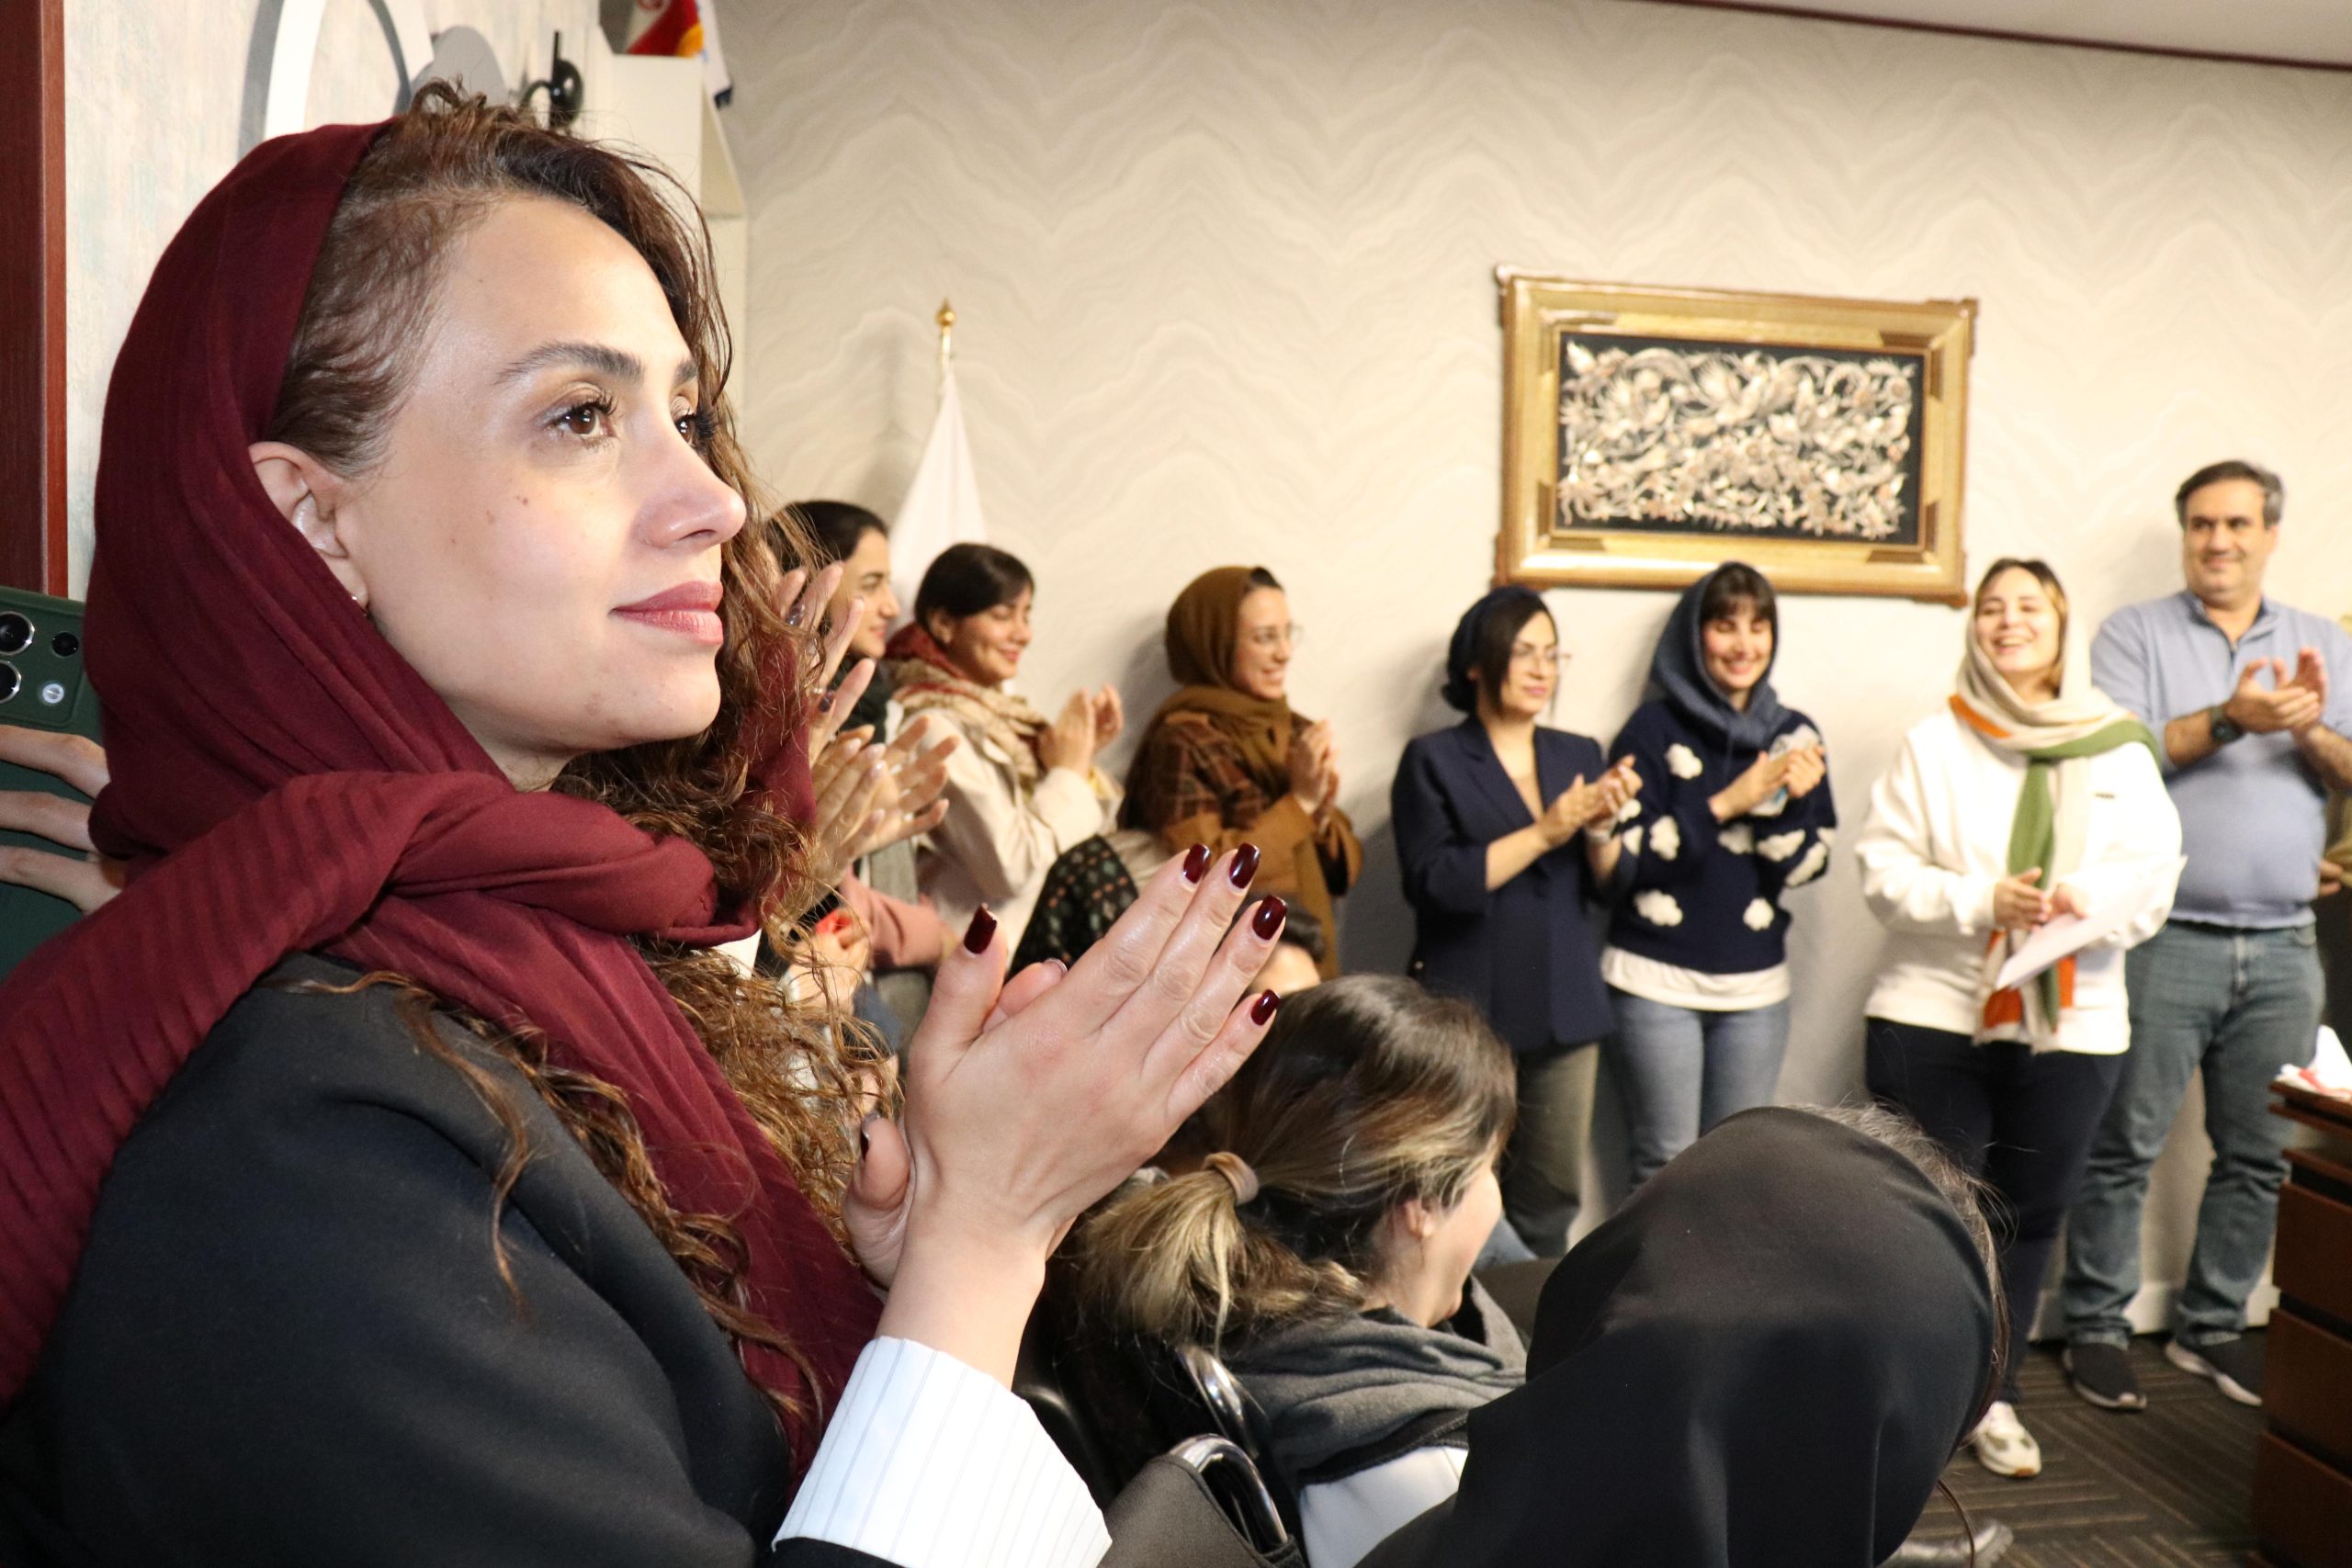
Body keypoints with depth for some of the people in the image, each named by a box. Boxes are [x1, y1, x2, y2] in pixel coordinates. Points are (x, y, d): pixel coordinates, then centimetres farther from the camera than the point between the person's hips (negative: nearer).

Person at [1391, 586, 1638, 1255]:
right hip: (1468, 1011, -4)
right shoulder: (1433, 759, -3)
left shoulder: (1580, 755, 12)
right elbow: (1433, 883, -14)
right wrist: (1543, 833, -17)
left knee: (1552, 1196, 9)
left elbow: (1610, 886, 9)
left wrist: (1602, 828, -10)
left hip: (1565, 1008, 5)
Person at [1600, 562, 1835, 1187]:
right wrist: (1729, 802, -17)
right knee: (1666, 1165, 1)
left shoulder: (1794, 735, 7)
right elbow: (1625, 858, -11)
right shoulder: (1654, 728, -3)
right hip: (1656, 980, -3)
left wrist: (1788, 802, -16)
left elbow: (1806, 866, 3)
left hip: (1755, 984, 4)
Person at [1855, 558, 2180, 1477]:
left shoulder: (2121, 752, 7)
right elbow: (1884, 867, -5)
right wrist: (1981, 902, -20)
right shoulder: (1933, 744, 2)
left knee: (2030, 1217, 11)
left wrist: (2084, 901, -22)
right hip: (1934, 1019, -2)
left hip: (2071, 1025, 2)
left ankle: (1991, 1397, 28)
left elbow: (2153, 875, -1)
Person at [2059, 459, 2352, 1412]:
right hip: (2164, 936, -4)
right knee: (2123, 1146, 0)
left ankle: (2212, 1327, 24)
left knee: (2260, 1155, 10)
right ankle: (2095, 1328, 11)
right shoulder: (2135, 635, 3)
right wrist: (2229, 720, -20)